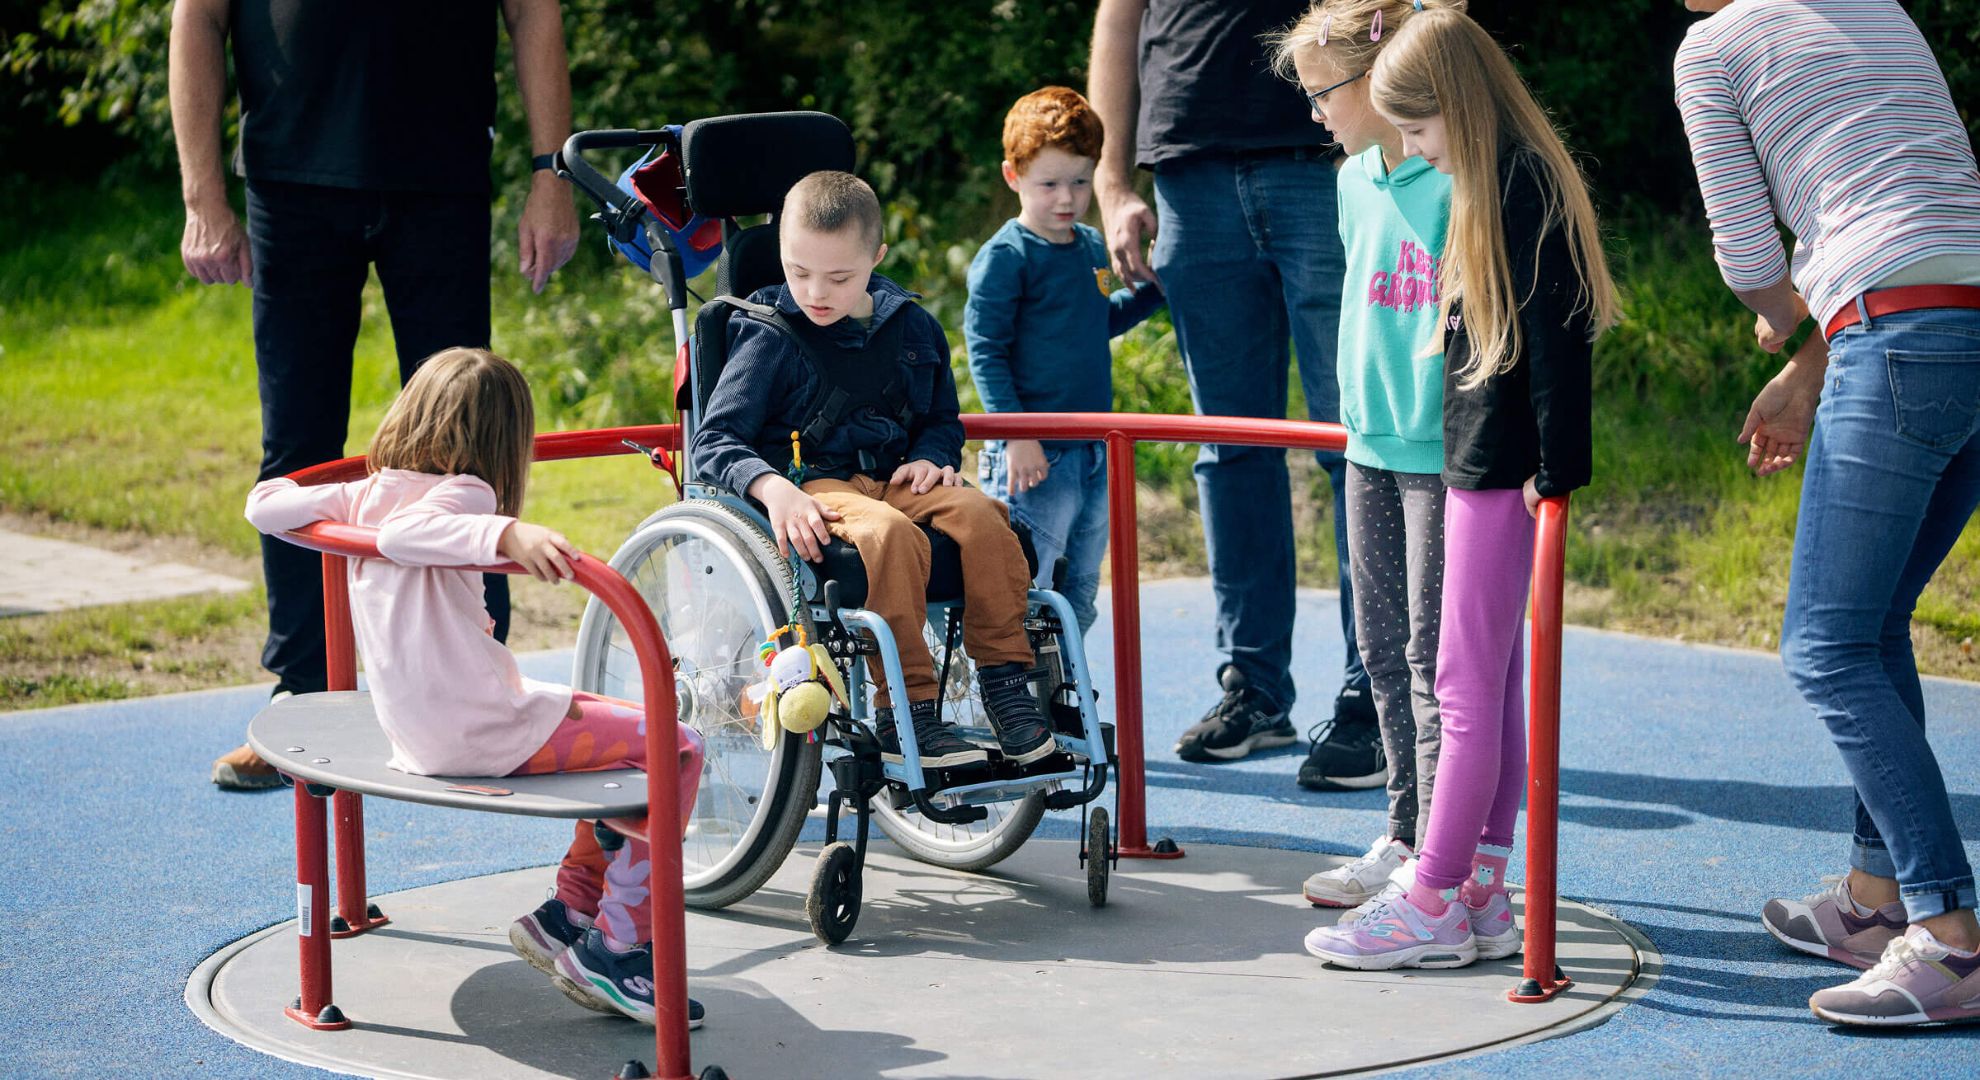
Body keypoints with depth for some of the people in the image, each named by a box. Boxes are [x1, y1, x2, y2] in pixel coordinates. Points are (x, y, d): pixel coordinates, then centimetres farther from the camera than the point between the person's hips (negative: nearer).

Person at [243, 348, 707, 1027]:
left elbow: (265, 504, 7)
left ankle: (568, 914, 27)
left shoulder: (365, 494, 9)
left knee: (621, 734, 25)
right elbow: (403, 532, -33)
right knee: (676, 749, -8)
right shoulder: (464, 493, -13)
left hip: (415, 733, 9)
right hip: (478, 732, -9)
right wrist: (505, 534, -46)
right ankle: (614, 950, -6)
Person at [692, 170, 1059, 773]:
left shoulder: (912, 328, 13)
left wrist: (934, 457, 1)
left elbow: (943, 420, 26)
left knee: (979, 514, -26)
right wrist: (772, 487, -27)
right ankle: (903, 716, -32)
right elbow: (714, 441, -7)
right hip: (812, 486, -5)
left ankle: (1006, 687, -17)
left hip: (896, 479, 5)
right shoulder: (770, 339, -1)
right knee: (890, 535, -37)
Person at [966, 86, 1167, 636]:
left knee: (1080, 593, 15)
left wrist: (1154, 290, 16)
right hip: (1035, 455, -7)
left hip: (1095, 453, 8)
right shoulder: (1004, 257, -11)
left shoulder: (1092, 247, 12)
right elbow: (985, 350, -13)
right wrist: (1016, 434, -19)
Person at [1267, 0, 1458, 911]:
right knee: (1383, 649, 14)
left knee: (1434, 654, -5)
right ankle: (1405, 839, 25)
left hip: (1443, 447, -8)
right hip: (1372, 442, 8)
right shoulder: (1355, 180, 11)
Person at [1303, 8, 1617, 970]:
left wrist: (1555, 469, -21)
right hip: (1481, 464, 10)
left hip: (1503, 471, -10)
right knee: (1492, 680, 12)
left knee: (1466, 685, -6)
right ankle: (1482, 892, 18)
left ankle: (1433, 907, -1)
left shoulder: (1521, 184, -15)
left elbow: (1555, 332, -20)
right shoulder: (1492, 185, 16)